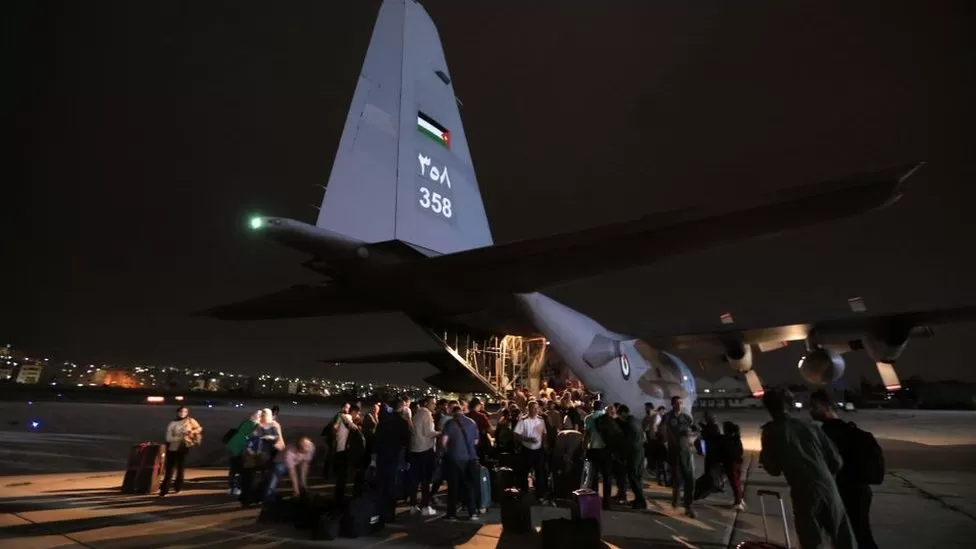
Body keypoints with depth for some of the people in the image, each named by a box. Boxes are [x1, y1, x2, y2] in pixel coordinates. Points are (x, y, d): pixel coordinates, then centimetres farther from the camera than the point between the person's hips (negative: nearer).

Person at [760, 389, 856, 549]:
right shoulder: (811, 426, 10)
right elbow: (836, 461, 12)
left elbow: (774, 470, 4)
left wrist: (764, 456, 22)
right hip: (829, 488, 4)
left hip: (804, 493, -4)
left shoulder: (771, 431, 0)